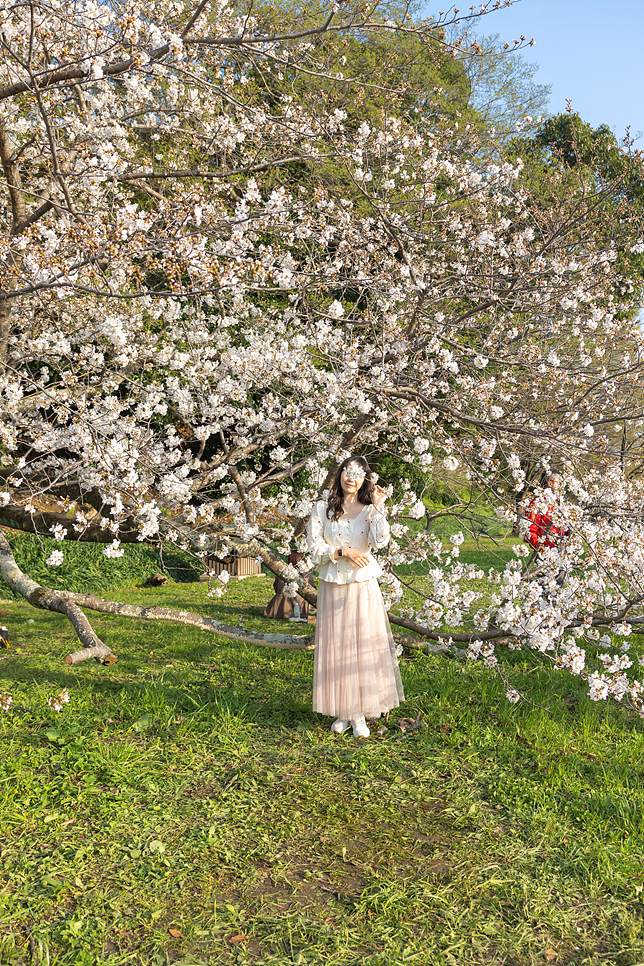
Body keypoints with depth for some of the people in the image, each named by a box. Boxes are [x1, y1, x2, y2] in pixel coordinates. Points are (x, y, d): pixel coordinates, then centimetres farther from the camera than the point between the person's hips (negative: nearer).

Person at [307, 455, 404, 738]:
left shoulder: (370, 510, 2)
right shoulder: (323, 508, 4)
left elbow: (381, 541, -16)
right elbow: (314, 546, -2)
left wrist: (378, 506, -14)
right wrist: (344, 552, -12)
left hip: (363, 587, -1)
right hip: (332, 587, 1)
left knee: (363, 646, 0)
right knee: (335, 647, 5)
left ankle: (359, 715, 10)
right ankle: (342, 712, 16)